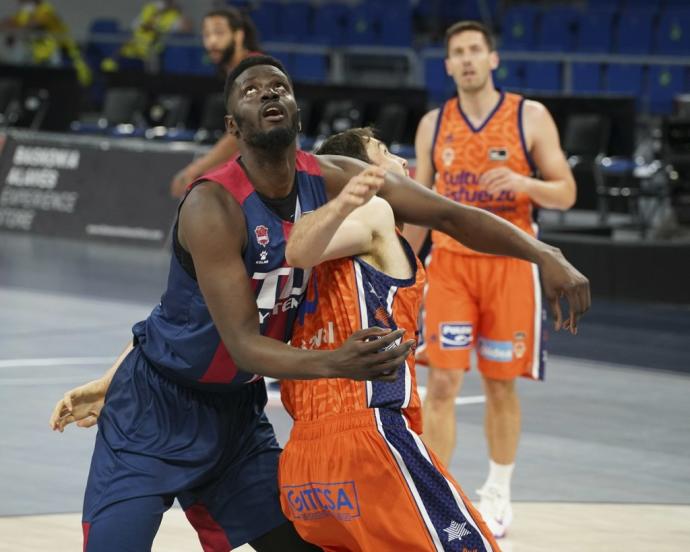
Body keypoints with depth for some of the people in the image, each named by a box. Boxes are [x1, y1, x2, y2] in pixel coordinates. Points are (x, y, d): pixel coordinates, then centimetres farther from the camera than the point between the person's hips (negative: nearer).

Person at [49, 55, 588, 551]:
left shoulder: (332, 180, -9)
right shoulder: (213, 207, -27)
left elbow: (447, 214, -3)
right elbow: (244, 344, -31)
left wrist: (545, 255, -13)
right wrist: (337, 364, -47)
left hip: (238, 411, 7)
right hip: (156, 411, -7)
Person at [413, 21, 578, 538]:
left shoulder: (531, 116, -3)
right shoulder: (434, 124, 5)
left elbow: (566, 193, -3)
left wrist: (523, 183, -22)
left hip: (509, 264, -1)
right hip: (450, 263, 1)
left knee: (501, 384, 6)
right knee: (442, 382, -6)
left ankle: (498, 494, 22)